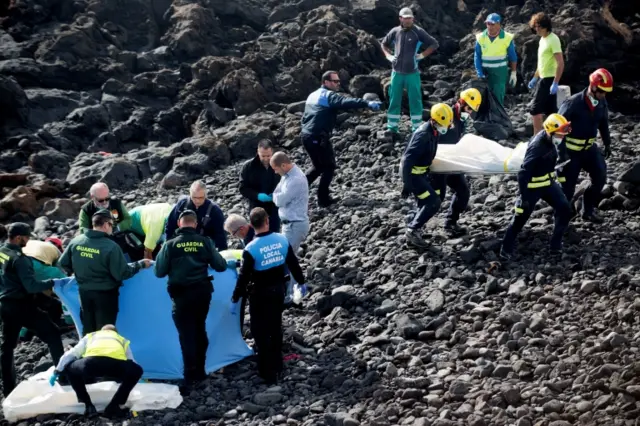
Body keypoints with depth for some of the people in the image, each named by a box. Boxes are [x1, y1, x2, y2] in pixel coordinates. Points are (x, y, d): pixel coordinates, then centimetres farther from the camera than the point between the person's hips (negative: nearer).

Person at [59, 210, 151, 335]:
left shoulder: (76, 241, -5)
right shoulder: (111, 247, -21)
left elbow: (63, 263, 6)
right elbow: (122, 273, -17)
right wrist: (141, 264, -3)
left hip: (84, 292, 5)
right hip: (105, 294, -5)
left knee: (88, 330, 18)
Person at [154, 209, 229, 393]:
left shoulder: (170, 245, -9)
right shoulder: (205, 242, -4)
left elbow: (159, 272, -4)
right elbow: (220, 266, 2)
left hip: (182, 295, -3)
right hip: (202, 292, 3)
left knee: (187, 335, -1)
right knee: (199, 330, 20)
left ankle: (190, 378, -7)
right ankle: (200, 371, 29)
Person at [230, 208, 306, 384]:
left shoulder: (251, 248, -21)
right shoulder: (282, 239, -8)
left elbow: (244, 276, -17)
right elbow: (293, 263, 4)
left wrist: (235, 299, -7)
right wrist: (301, 282, 20)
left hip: (260, 294, -5)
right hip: (278, 289, 5)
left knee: (261, 332, 5)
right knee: (276, 328, 21)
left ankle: (268, 373, 7)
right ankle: (277, 366, 34)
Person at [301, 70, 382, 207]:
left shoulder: (313, 95, 19)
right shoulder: (329, 96, -10)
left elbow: (304, 117, 24)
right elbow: (345, 102, -29)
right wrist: (367, 103, -40)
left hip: (306, 135, 9)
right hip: (318, 138, -9)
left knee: (318, 166, 23)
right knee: (329, 167, 6)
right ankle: (323, 199, 5)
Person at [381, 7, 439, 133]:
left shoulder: (418, 32, -5)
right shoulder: (395, 31, 4)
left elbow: (434, 44, -2)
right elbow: (383, 44, 21)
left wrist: (422, 55, -7)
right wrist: (389, 56, 8)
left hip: (412, 73, -3)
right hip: (397, 72, 3)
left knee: (415, 100, 2)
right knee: (394, 99, 7)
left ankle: (416, 127, 9)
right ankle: (392, 126, 15)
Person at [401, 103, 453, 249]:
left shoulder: (434, 132, 2)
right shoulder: (423, 135, -27)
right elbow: (408, 159, -30)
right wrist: (406, 183, -30)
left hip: (421, 171, 9)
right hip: (412, 173, -9)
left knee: (426, 204, 13)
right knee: (433, 202, -11)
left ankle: (412, 232, 21)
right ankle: (412, 231, -4)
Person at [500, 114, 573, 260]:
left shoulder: (550, 141, -6)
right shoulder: (537, 147, -31)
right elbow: (523, 173, -31)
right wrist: (524, 197, -30)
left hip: (549, 182, 8)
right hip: (533, 186, -8)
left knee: (565, 210, 2)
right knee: (520, 219, 2)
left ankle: (556, 245, 14)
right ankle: (506, 250, 18)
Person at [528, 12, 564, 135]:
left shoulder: (553, 40, -16)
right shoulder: (543, 39, 12)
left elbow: (560, 63, -21)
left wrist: (555, 83, -26)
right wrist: (535, 78, 23)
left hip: (549, 79, -9)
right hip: (543, 79, 9)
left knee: (535, 110, -9)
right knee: (551, 110, 11)